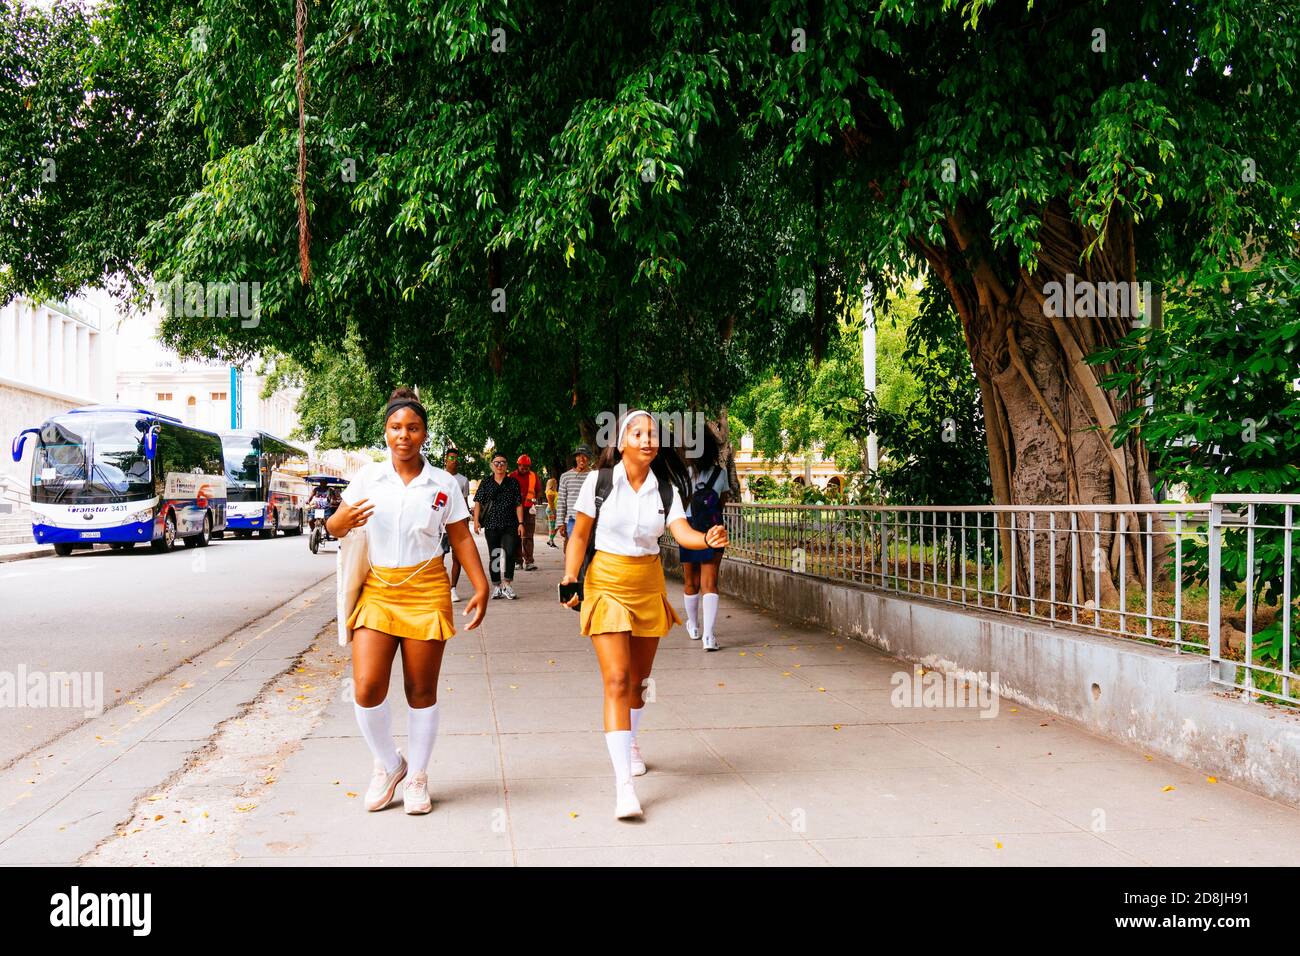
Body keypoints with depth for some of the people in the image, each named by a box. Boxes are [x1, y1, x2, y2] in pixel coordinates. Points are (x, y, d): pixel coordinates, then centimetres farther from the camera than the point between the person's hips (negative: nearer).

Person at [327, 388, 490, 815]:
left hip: (427, 591, 0)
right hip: (377, 590, 1)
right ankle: (389, 764, 16)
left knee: (422, 691, 4)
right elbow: (334, 527, 5)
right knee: (367, 689, -10)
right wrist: (343, 520, -19)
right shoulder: (368, 478, 3)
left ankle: (417, 777, 22)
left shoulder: (442, 484, 2)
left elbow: (461, 539, 8)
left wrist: (481, 587, 1)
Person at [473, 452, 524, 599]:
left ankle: (508, 585, -7)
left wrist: (520, 523, -1)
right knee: (493, 556, 7)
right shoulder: (485, 483, 7)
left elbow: (519, 505, 6)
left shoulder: (513, 483, 7)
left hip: (509, 526, -1)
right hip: (491, 525, 1)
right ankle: (496, 587, 16)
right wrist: (476, 520, -7)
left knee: (510, 553, -15)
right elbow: (478, 502, 4)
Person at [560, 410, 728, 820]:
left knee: (639, 678, 17)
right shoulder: (599, 481, -9)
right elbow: (580, 534, -1)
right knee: (617, 680, -14)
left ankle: (630, 745, 46)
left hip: (649, 584, 4)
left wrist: (708, 539, -37)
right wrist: (570, 576, -12)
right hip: (607, 583, -3)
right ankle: (623, 785, -17)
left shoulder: (665, 488, -2)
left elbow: (682, 532, -16)